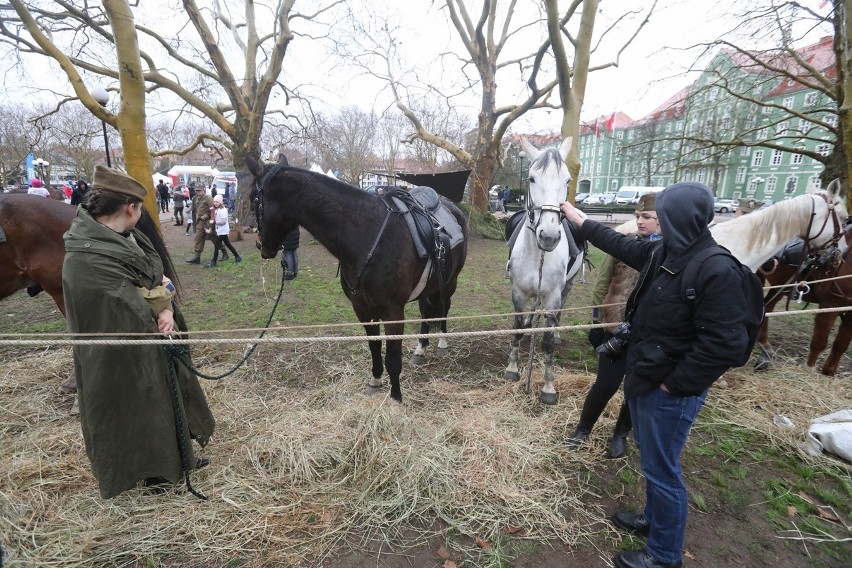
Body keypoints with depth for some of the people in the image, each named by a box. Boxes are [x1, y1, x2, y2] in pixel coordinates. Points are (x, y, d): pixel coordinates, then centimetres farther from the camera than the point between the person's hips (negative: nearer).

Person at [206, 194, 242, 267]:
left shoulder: (223, 210, -16)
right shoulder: (216, 210, 11)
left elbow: (223, 220, -22)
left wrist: (215, 222, -16)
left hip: (223, 231, -9)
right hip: (219, 230, 9)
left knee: (216, 245, -6)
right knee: (228, 244, 14)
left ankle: (213, 262, -1)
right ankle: (237, 257, 22)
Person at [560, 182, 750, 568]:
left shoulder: (716, 271, -25)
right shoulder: (665, 253, 1)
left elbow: (725, 345, -27)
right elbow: (624, 247, 19)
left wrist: (674, 384, -19)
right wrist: (582, 223, 24)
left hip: (669, 392, -9)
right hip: (643, 377, 9)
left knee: (661, 470, 7)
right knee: (651, 460, 25)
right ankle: (654, 518, 48)